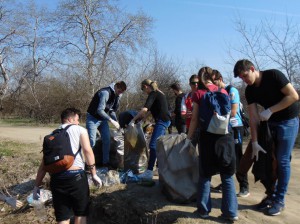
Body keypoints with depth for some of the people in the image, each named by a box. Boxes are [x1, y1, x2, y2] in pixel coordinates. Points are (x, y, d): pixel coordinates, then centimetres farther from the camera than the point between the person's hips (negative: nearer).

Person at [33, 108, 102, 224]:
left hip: (56, 178, 4)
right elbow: (87, 150, -6)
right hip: (76, 176, -4)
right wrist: (94, 174, -3)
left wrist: (37, 185, 21)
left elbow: (44, 163, 17)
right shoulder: (80, 130, 8)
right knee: (81, 213, 15)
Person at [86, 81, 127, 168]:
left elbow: (112, 110, 7)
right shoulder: (105, 92, -25)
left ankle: (105, 162, 12)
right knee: (92, 141, -10)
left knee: (107, 140, 2)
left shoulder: (115, 95, 1)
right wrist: (111, 120, -32)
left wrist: (116, 121, -6)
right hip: (93, 118, -8)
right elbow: (100, 110, -31)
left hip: (103, 118, 8)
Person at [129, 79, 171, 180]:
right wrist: (143, 117, 21)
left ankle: (149, 172, -14)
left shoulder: (153, 94, -10)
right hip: (165, 120, 10)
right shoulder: (158, 93, 20)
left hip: (161, 121, -10)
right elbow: (150, 109, 26)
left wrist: (133, 119, -16)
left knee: (153, 145, -12)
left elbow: (145, 109, -21)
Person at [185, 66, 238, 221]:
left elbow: (195, 119, -4)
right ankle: (230, 212, 10)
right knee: (227, 175, 9)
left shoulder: (198, 94, -1)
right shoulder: (223, 92, 6)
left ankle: (204, 210, 16)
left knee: (205, 175, 11)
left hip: (207, 136, -2)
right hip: (225, 135, 2)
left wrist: (188, 138, 2)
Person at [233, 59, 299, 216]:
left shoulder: (274, 75, -17)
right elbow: (253, 117, -6)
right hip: (270, 123, 6)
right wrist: (254, 142, -12)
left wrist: (270, 110, -24)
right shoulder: (249, 91, -2)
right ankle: (272, 194, 20)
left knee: (282, 161, -5)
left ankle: (279, 200, 6)